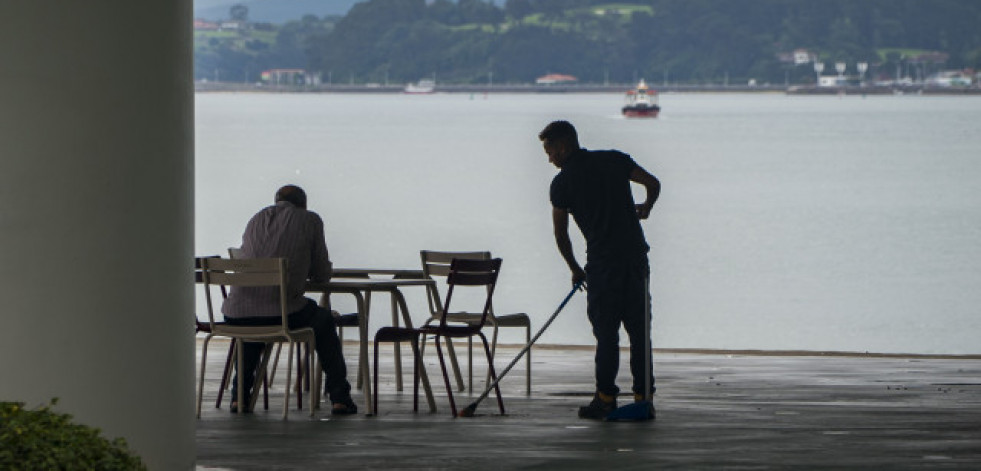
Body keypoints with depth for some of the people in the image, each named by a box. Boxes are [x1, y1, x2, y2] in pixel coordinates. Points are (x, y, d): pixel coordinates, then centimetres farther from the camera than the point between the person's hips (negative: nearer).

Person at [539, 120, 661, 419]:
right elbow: (653, 183, 4)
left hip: (602, 260, -4)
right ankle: (643, 397, 7)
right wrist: (645, 208, 25)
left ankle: (606, 398, -1)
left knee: (606, 331, 2)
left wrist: (575, 269, 18)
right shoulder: (614, 160, 8)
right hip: (636, 254, 4)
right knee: (639, 329, 7)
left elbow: (560, 233, 5)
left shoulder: (562, 182, -1)